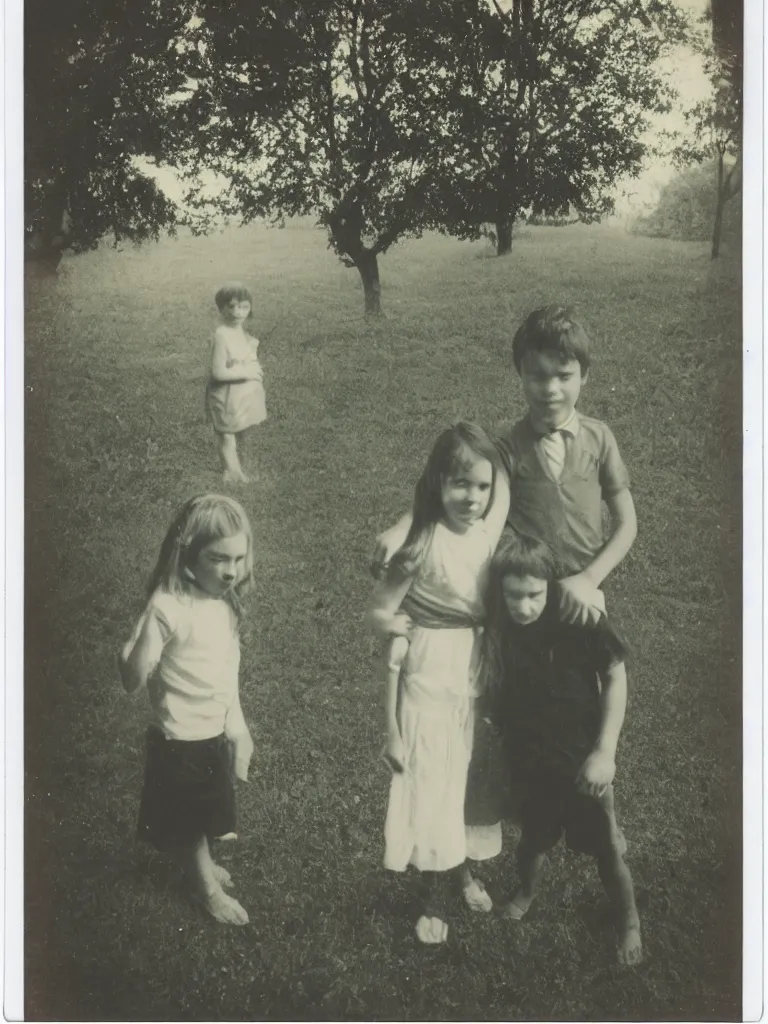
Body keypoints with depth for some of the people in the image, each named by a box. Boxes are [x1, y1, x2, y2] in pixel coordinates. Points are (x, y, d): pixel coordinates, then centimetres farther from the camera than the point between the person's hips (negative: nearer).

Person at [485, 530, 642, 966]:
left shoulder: (581, 622, -23)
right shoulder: (496, 628, -16)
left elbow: (616, 678, -14)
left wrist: (605, 751, -17)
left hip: (581, 757, -2)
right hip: (527, 758, 2)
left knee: (607, 849, 13)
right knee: (535, 836, 24)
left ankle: (630, 921, 41)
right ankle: (527, 890, 56)